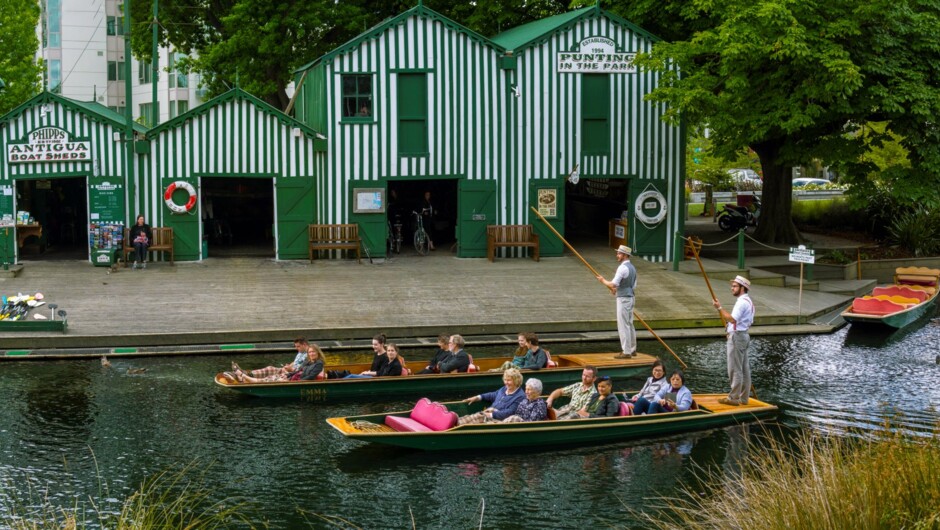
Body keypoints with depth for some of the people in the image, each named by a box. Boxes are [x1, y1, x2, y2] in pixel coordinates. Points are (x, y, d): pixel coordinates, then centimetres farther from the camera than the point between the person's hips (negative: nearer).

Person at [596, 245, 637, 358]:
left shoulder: (622, 268, -18)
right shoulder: (632, 268, 12)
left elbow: (613, 284, -22)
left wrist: (603, 280, -4)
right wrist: (618, 289, 18)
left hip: (623, 299, -10)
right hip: (630, 297, 10)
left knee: (623, 325, -6)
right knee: (629, 324, 16)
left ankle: (626, 352, -4)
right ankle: (632, 350, 23)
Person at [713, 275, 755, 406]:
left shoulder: (742, 302, -16)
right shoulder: (748, 302, 18)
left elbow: (732, 319, -26)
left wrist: (719, 308, -23)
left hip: (737, 336, -11)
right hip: (744, 335, 11)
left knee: (735, 369, -7)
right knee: (744, 369, 11)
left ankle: (734, 398, -5)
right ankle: (743, 397, 15)